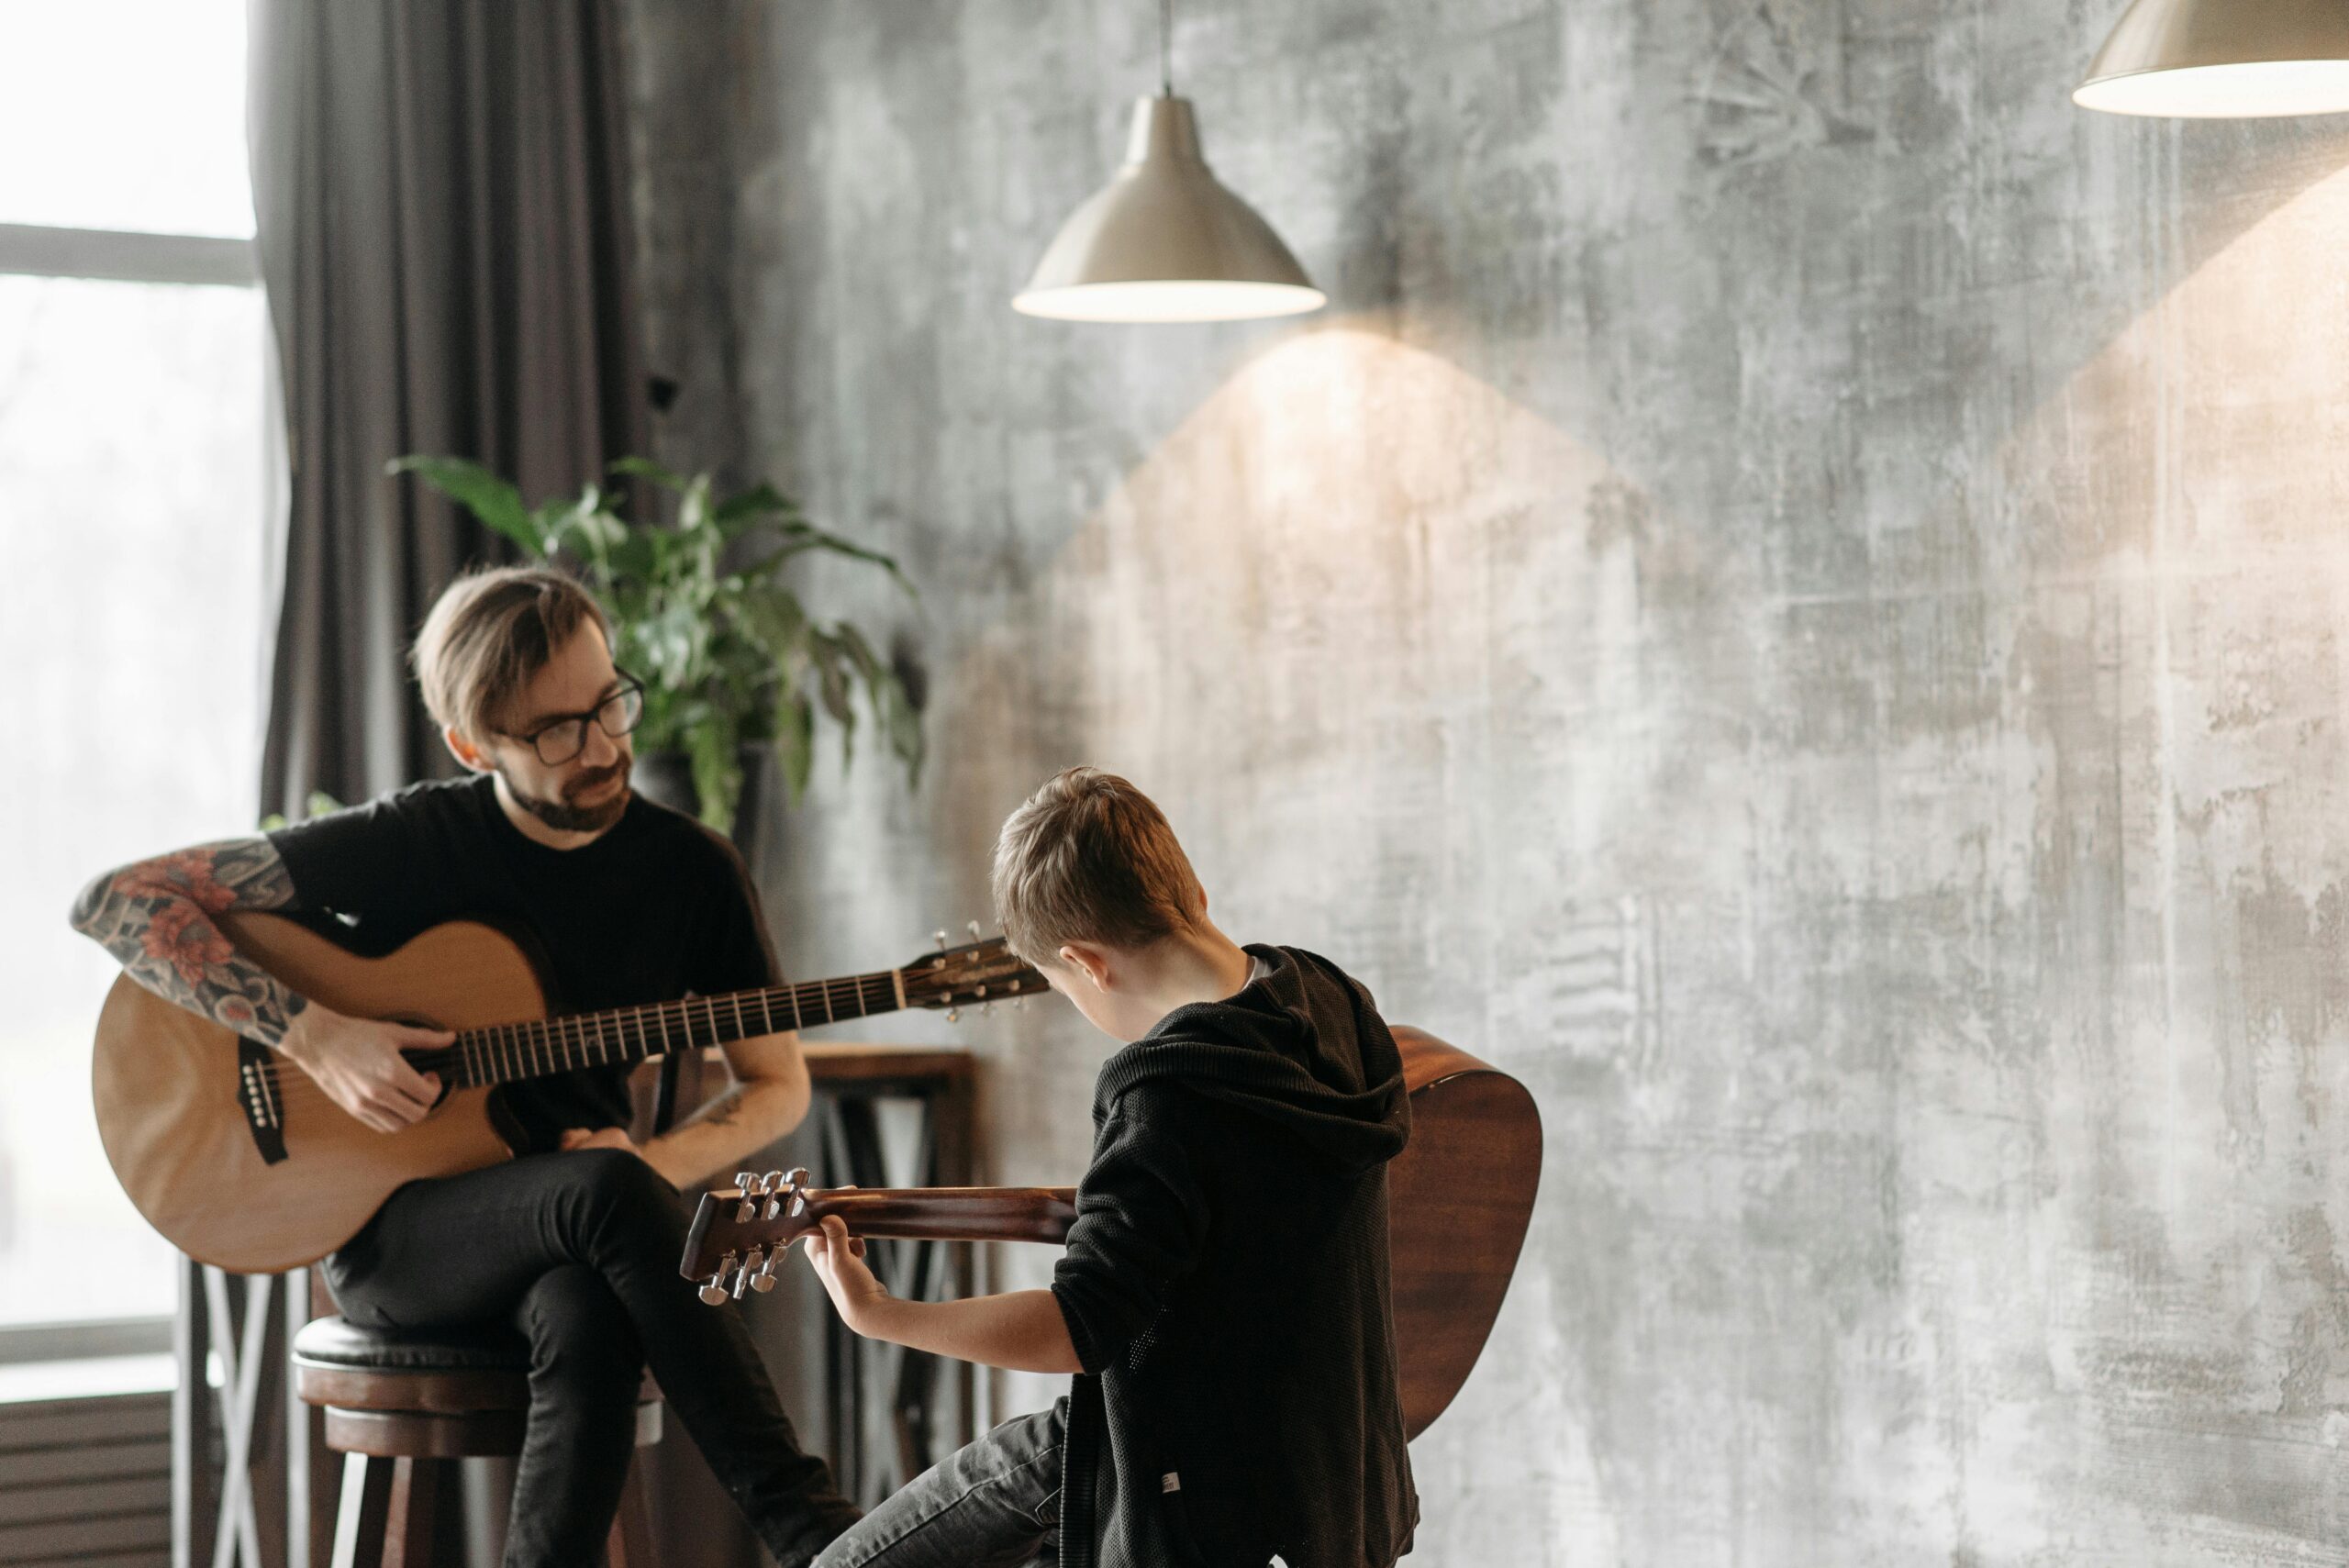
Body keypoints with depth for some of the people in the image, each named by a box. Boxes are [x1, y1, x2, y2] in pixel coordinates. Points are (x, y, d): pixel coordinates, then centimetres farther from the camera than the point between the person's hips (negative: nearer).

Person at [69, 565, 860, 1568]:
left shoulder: (690, 870, 0)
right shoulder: (410, 844, -9)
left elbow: (778, 1085, 11)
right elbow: (114, 901, -10)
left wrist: (653, 1166, -10)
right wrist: (313, 1035, -21)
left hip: (571, 1228, 3)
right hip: (381, 1227, -2)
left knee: (590, 1323, -37)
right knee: (605, 1191, -36)